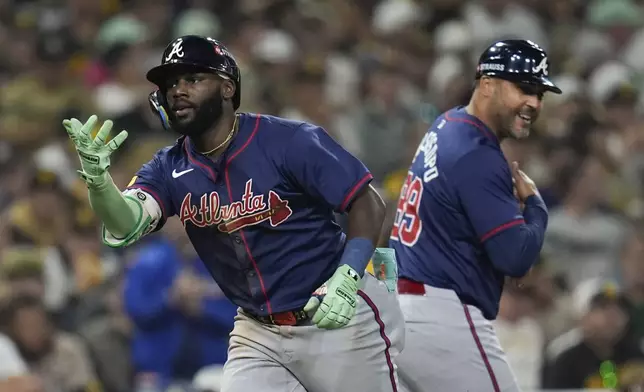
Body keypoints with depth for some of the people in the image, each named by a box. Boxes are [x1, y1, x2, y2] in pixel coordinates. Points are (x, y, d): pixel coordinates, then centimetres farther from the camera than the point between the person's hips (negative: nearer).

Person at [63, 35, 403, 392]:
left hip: (338, 322, -4)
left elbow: (367, 203, -12)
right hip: (258, 334, 4)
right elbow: (126, 226, -18)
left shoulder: (291, 142, -14)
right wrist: (96, 177, -40)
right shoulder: (170, 169, -1)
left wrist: (346, 278, -27)